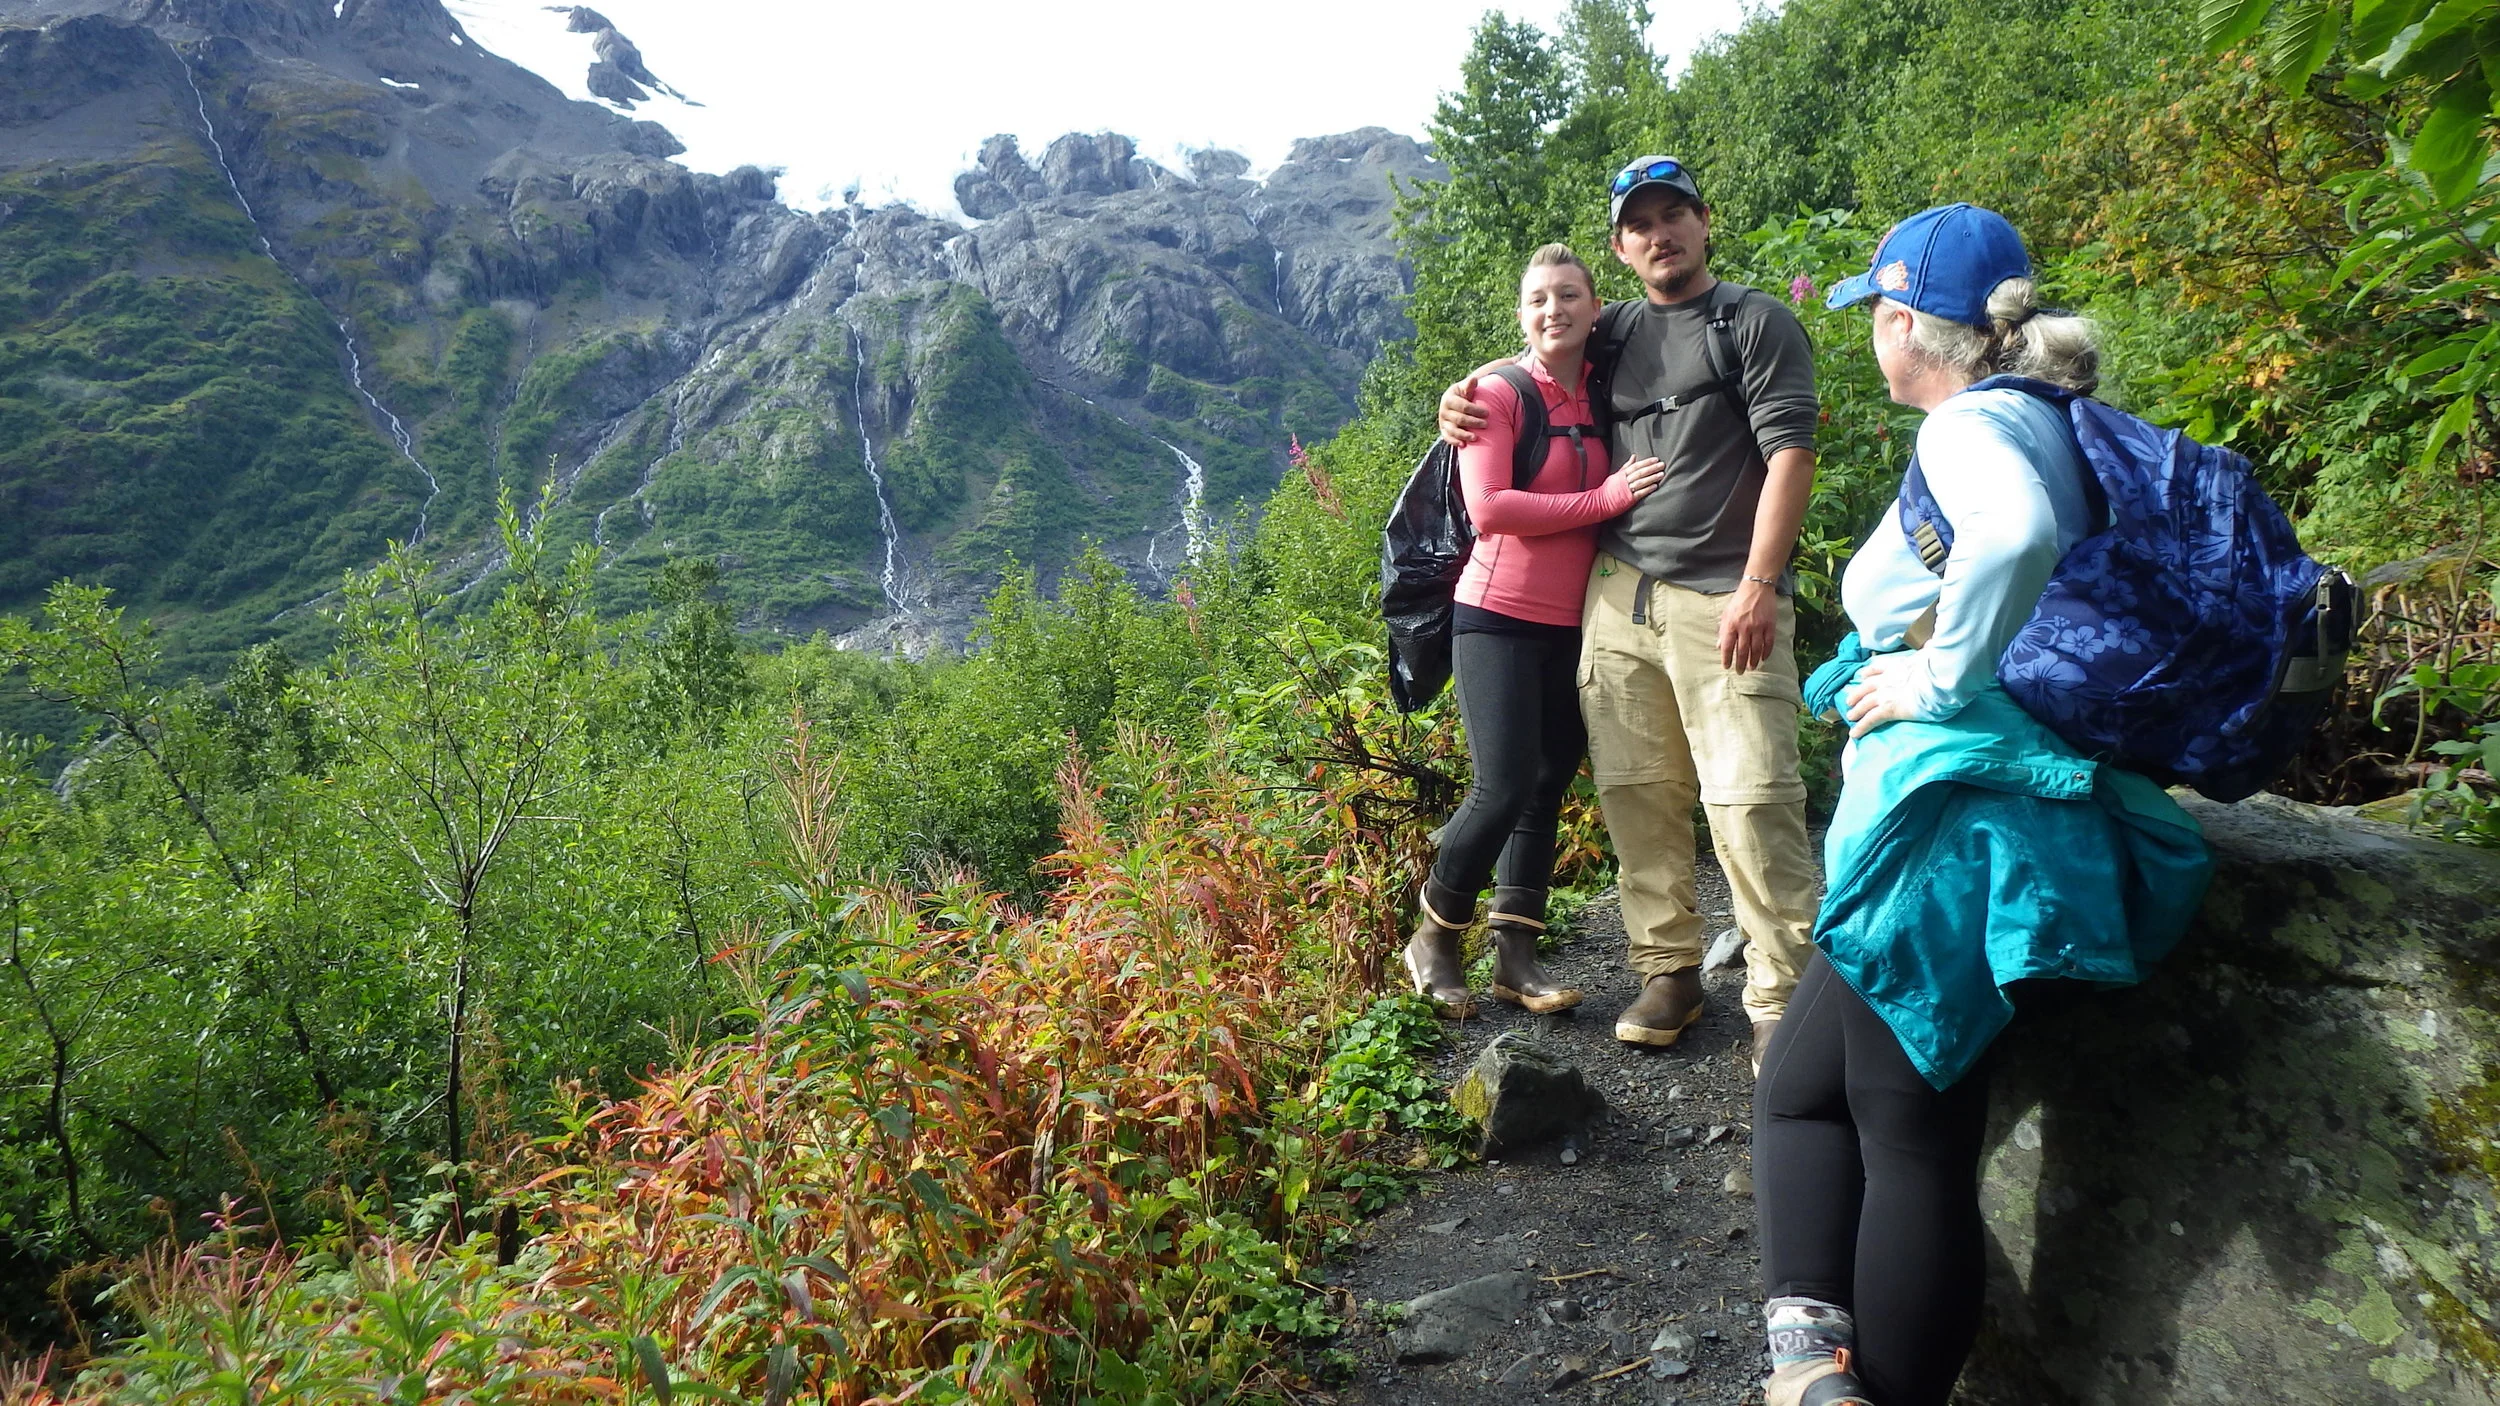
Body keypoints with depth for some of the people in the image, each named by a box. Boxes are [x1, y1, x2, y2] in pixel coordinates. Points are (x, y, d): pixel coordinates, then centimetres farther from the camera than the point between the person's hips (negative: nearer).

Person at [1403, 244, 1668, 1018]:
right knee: (1506, 786, -11)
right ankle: (1434, 938, 10)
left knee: (1548, 783, 8)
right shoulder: (1498, 392, -8)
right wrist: (1604, 499, -18)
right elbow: (1488, 507, -18)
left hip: (1572, 625, 6)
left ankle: (1516, 954, 18)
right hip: (1501, 615, -6)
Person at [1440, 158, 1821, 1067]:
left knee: (1749, 799, -10)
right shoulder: (1614, 332, 18)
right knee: (1636, 794, 4)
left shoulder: (1756, 321, 4)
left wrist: (1758, 583, -15)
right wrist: (1464, 397, 13)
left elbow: (1790, 450, -5)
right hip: (1618, 592, 5)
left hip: (1724, 600, -5)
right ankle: (1668, 970, 17)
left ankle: (1783, 998, -1)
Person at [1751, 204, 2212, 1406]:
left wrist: (1943, 677, -20)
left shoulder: (1972, 424, -10)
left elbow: (2017, 533, -33)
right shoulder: (2039, 420, 18)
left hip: (1956, 819, -9)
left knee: (1911, 1143, -6)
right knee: (1797, 1091, 9)